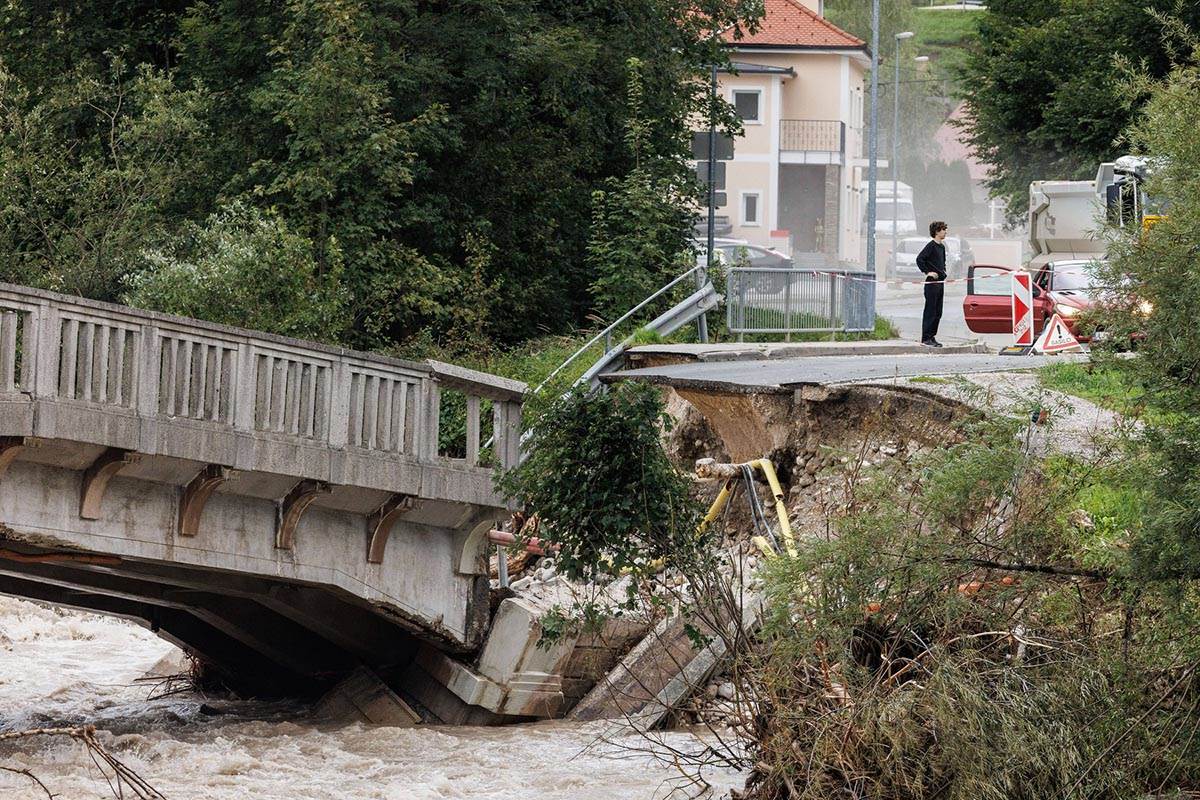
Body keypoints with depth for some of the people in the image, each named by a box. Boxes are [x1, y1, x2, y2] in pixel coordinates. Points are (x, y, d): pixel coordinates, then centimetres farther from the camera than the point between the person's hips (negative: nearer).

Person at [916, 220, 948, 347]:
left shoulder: (942, 246, 15)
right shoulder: (931, 245, -12)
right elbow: (919, 259, -21)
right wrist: (928, 272, -18)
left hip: (940, 283, 9)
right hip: (932, 283, -9)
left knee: (938, 313, 10)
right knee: (930, 312, -7)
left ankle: (932, 337, 15)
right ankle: (926, 338, -6)